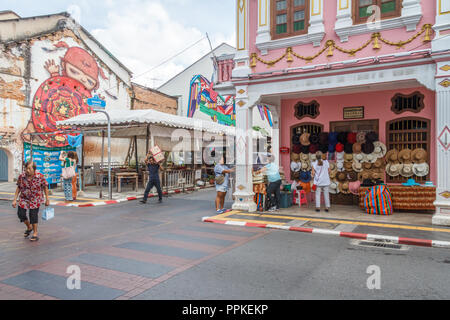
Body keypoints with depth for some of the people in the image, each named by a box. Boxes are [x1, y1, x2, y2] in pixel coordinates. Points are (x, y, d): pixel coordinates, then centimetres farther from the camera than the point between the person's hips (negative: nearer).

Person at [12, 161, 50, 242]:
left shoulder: (40, 176, -17)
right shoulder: (21, 177, -10)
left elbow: (45, 187, -6)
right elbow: (18, 188, 2)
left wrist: (47, 199, -3)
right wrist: (15, 199, 0)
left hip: (35, 199, -3)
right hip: (24, 198, 3)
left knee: (33, 215, -1)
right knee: (21, 214, -1)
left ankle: (35, 234, 15)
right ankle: (29, 227, 29)